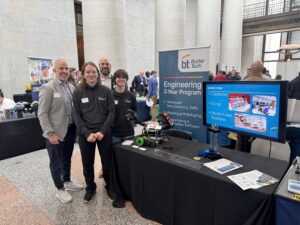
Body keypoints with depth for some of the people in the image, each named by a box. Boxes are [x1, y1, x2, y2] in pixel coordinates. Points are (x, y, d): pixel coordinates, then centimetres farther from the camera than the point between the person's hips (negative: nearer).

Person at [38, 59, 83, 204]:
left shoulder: (71, 87, 6)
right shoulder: (47, 88, -13)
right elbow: (42, 113, -14)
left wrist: (77, 126, 5)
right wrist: (50, 133, -19)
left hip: (70, 130, 6)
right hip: (56, 132, -6)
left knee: (67, 158, 22)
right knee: (56, 162, 11)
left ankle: (67, 182, 41)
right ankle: (60, 189, 28)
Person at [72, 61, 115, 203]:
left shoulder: (106, 91, -2)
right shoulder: (78, 92, -1)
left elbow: (111, 112, -3)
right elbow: (76, 115, -2)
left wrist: (102, 131, -13)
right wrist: (87, 133, -13)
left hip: (104, 133, 0)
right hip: (85, 134, 1)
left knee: (107, 162, 10)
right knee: (87, 164, 13)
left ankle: (109, 186, 34)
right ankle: (90, 188, 36)